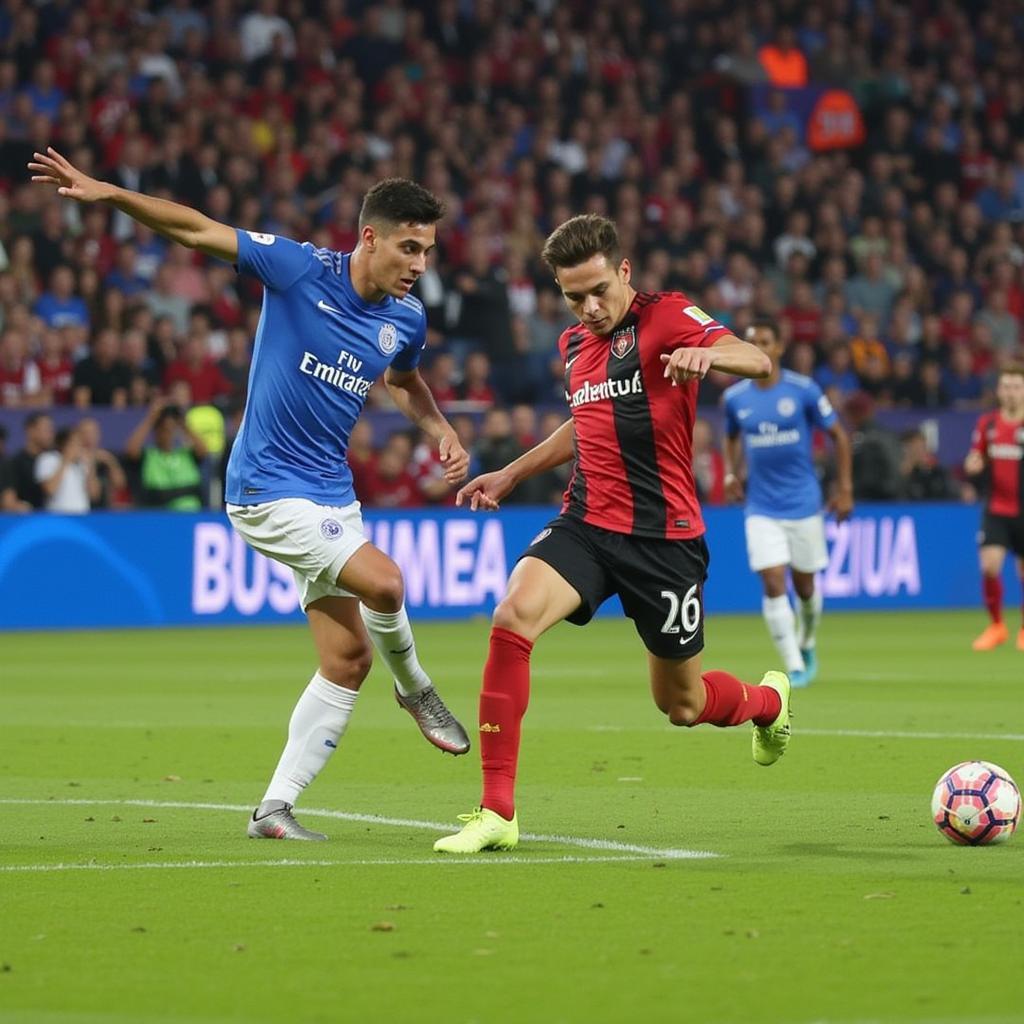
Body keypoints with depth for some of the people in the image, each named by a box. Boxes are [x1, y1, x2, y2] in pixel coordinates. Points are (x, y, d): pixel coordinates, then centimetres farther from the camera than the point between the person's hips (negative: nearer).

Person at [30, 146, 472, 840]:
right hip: (269, 489, -7)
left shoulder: (406, 319, 3)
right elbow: (197, 231, -10)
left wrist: (441, 431, 8)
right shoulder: (301, 269, -14)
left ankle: (276, 807, 12)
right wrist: (106, 193, -19)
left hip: (331, 495, 7)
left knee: (349, 660, 4)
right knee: (384, 583, -26)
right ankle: (415, 687, 6)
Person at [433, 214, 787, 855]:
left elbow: (757, 363, -25)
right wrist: (511, 475, 29)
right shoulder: (575, 345, 12)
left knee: (681, 705, 9)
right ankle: (498, 812, -22)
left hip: (663, 536, -5)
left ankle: (768, 700, 48)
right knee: (513, 616, -25)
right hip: (586, 522, 5)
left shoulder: (664, 317, -9)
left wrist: (706, 353, -47)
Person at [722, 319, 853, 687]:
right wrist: (731, 473, 3)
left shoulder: (804, 390, -8)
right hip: (761, 508, 1)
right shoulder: (735, 398, 0)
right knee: (773, 585, -12)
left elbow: (838, 436, 1)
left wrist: (845, 489, -2)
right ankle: (793, 667, -7)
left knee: (804, 586, 9)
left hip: (803, 503, -1)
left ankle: (807, 644, 38)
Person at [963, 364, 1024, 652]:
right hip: (996, 509, 2)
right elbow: (976, 459, 12)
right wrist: (972, 464, -10)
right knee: (989, 565, -13)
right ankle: (996, 626, 5)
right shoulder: (987, 424, 4)